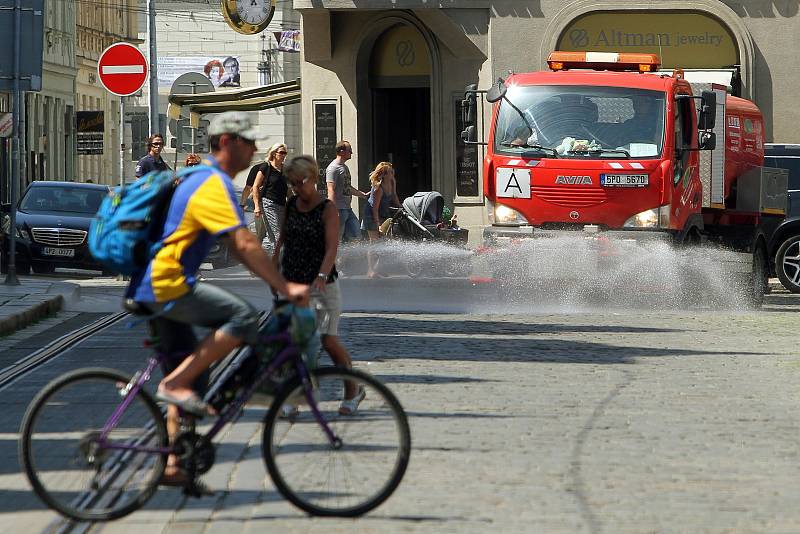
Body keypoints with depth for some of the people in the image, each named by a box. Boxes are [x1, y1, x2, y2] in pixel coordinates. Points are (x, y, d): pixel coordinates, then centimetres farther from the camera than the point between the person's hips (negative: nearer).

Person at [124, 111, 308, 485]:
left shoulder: (202, 179, 20)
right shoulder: (215, 184, -14)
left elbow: (235, 247, 24)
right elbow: (246, 245, -21)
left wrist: (275, 282, 19)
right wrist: (285, 288, -20)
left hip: (151, 287, 11)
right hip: (166, 285, -11)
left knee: (190, 373, 14)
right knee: (243, 317, -23)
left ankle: (174, 464, 16)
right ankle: (175, 384, -18)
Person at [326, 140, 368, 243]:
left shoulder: (344, 167, 19)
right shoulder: (333, 168, -12)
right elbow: (331, 190, -19)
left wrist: (364, 195, 35)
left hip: (347, 208, 9)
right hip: (339, 209, -9)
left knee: (355, 235, 6)